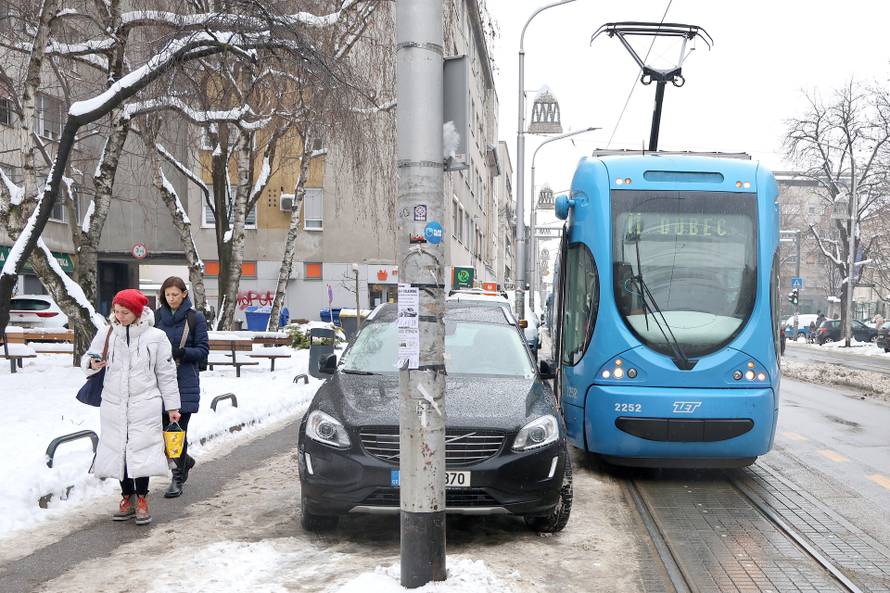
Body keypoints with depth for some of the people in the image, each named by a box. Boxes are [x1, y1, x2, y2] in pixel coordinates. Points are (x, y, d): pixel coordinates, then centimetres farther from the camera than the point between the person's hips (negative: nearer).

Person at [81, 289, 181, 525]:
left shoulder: (156, 337, -2)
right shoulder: (105, 334, 3)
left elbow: (166, 374, 3)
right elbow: (86, 359, 11)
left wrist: (172, 406, 4)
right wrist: (92, 364, -14)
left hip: (144, 405, -3)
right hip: (113, 405, 3)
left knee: (142, 451, -5)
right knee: (118, 450, 9)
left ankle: (142, 500, 8)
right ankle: (127, 498, 23)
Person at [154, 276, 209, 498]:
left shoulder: (196, 318, -1)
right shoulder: (157, 316, 8)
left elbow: (203, 350, -2)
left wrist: (181, 352, -18)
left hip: (185, 382, -3)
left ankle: (178, 479, 8)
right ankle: (185, 460, 32)